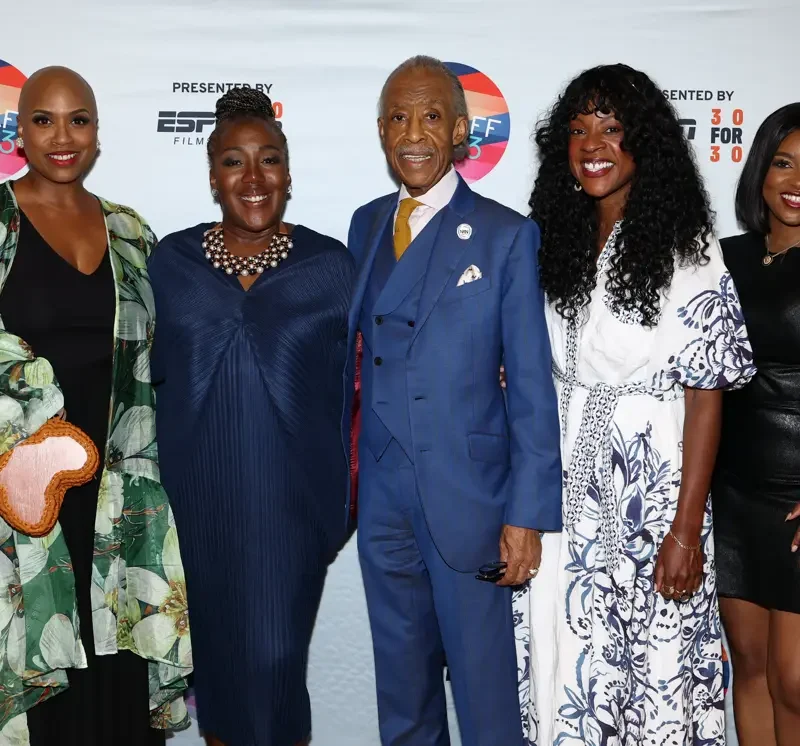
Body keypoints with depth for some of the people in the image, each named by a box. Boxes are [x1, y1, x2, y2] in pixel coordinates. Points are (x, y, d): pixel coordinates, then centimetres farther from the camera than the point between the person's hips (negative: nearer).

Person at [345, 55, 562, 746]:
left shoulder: (507, 235, -7)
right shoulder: (366, 225, 8)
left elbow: (531, 387, -8)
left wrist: (527, 514, -11)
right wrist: (343, 462, 5)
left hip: (468, 494, -4)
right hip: (382, 492, 5)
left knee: (485, 682, 6)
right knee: (401, 680, 18)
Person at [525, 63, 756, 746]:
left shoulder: (686, 246, -8)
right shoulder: (557, 241, 8)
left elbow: (706, 391, -11)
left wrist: (686, 529, -15)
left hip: (655, 478, -4)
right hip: (572, 480, 5)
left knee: (659, 667, 5)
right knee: (576, 662, 13)